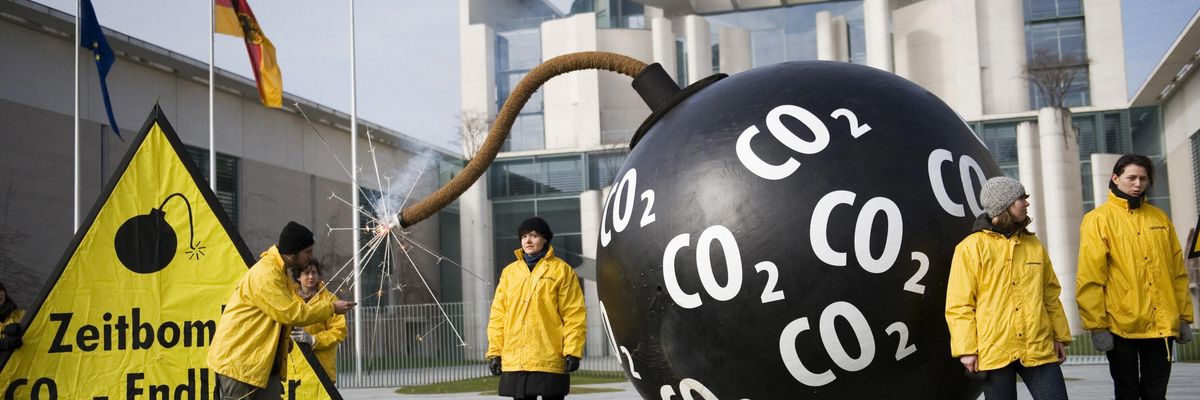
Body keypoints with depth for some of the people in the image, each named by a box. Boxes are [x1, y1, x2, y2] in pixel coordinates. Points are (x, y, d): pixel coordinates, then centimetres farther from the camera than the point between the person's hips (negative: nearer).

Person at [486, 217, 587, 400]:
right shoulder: (509, 272, 12)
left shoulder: (561, 270, 1)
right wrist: (494, 351, 5)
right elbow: (498, 315, 11)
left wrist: (573, 351, -11)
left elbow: (574, 314, -3)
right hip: (514, 361, 4)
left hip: (550, 360, -4)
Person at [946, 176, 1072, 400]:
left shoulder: (1033, 245, 15)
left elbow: (1050, 295, 19)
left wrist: (1060, 336, 14)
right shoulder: (972, 247, -2)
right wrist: (966, 349, -10)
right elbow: (959, 304, -5)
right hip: (994, 352, -4)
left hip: (1039, 350, 4)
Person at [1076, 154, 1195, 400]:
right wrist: (1096, 325, -14)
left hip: (1162, 325, 4)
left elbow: (1178, 272, 14)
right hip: (1121, 326, -4)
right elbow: (1090, 277, -9)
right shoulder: (1098, 220, -3)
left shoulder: (1160, 218, 12)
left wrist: (1184, 317, 9)